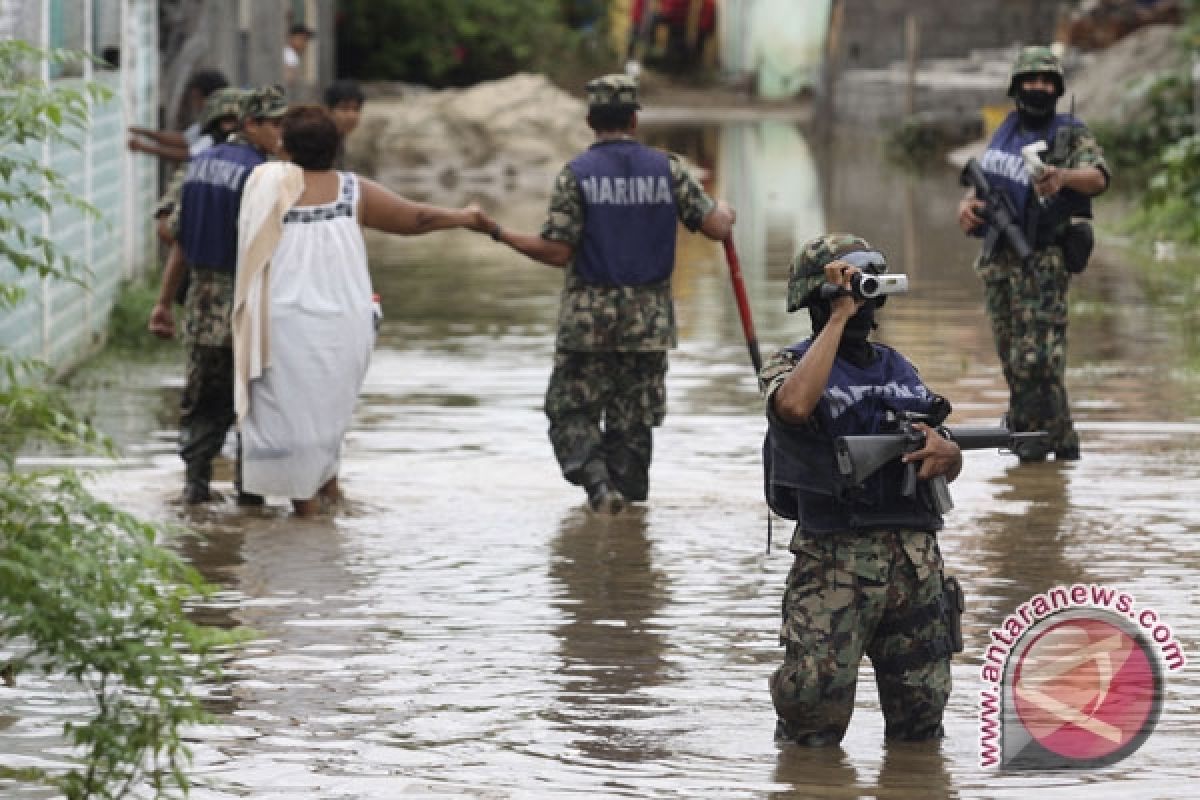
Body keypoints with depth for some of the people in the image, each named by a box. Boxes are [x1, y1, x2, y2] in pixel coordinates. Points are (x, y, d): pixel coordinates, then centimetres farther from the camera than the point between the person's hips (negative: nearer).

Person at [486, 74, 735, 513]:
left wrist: (500, 234, 2)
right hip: (649, 322, 2)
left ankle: (595, 478, -19)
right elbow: (715, 227, 2)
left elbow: (556, 252, -10)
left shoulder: (575, 174, -6)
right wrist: (725, 214, 25)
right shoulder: (667, 169, 1)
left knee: (571, 412, 5)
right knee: (633, 422, 11)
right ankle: (626, 497, 11)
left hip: (588, 318, -2)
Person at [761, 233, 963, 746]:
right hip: (835, 562, -5)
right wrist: (839, 317, -15)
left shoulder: (900, 370, 20)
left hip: (916, 557, 5)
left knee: (921, 708, 4)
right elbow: (795, 405, -24)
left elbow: (953, 465, 21)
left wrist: (944, 452, -5)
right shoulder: (791, 364, 3)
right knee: (816, 694, -18)